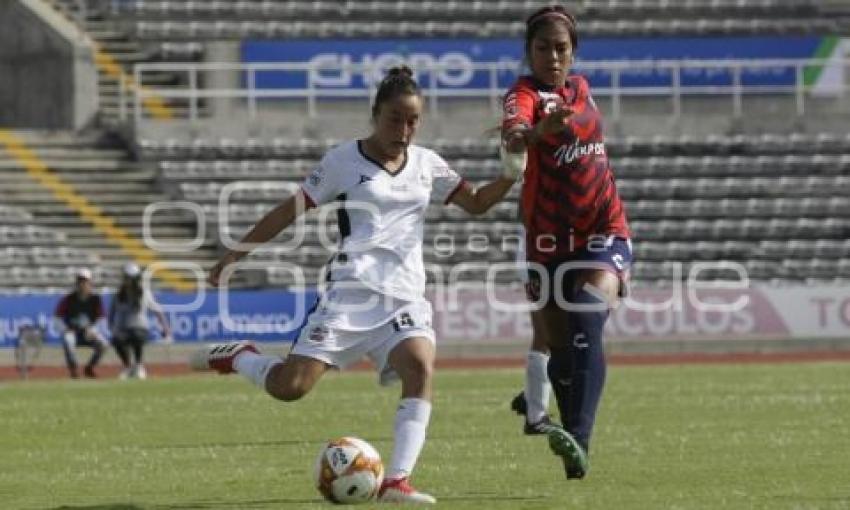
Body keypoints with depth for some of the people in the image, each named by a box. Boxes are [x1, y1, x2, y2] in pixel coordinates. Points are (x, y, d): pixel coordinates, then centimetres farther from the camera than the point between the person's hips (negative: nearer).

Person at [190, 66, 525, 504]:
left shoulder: (427, 164, 13)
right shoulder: (343, 161, 1)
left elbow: (476, 203, 20)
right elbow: (290, 210, 6)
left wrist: (511, 174, 1)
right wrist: (235, 254, 5)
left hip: (404, 297, 3)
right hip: (349, 292, -3)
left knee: (421, 368, -27)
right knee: (289, 387, -14)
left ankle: (396, 481, -29)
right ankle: (237, 357, 20)